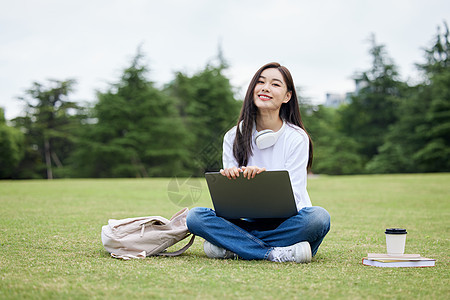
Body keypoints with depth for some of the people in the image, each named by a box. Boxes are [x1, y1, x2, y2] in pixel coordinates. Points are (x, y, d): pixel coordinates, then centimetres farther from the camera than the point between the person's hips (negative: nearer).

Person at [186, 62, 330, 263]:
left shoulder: (297, 138, -4)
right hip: (248, 223, 2)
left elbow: (293, 199, -12)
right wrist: (229, 178, -23)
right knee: (195, 216, -22)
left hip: (286, 224, -1)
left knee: (318, 216, -34)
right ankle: (275, 253, -27)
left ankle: (233, 249, -23)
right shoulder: (233, 137, 4)